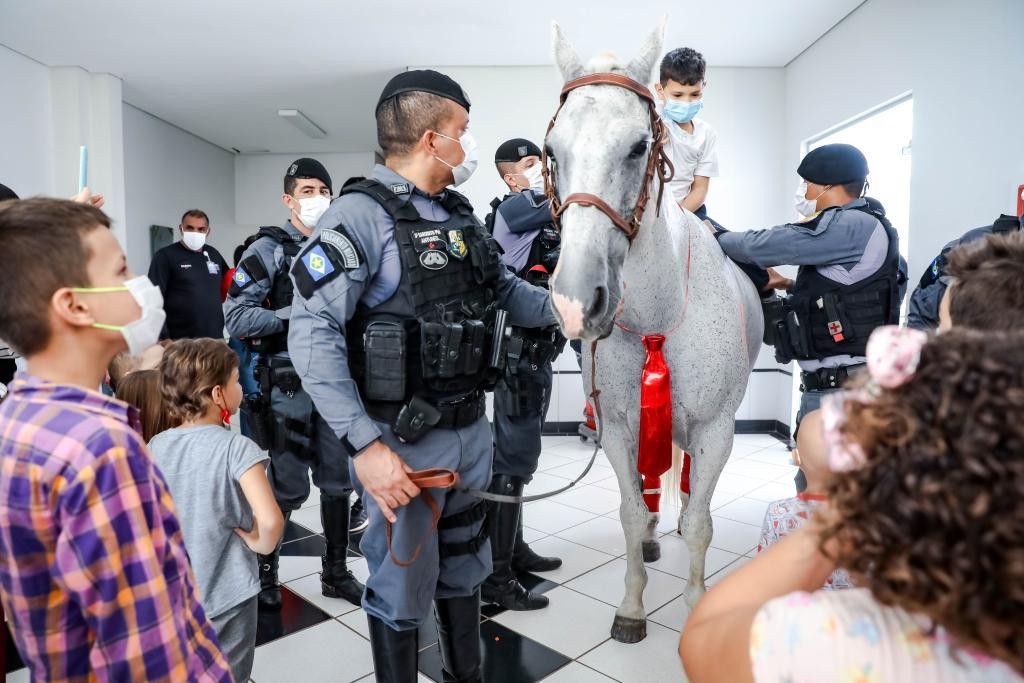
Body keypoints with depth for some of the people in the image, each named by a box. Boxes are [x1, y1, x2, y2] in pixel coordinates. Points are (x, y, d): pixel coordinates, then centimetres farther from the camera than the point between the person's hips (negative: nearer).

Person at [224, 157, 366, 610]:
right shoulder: (268, 250, -5)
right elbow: (235, 319, -14)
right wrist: (297, 313, -19)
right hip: (288, 386, -5)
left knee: (338, 482, 12)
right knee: (288, 488, 4)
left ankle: (336, 572, 29)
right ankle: (264, 572, 28)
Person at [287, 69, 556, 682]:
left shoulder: (460, 215, 9)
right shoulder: (363, 215, -15)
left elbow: (508, 294, 20)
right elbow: (312, 334, -22)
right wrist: (365, 445, -26)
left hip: (474, 430, 8)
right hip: (405, 443, -7)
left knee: (465, 570, 24)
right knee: (405, 586, 10)